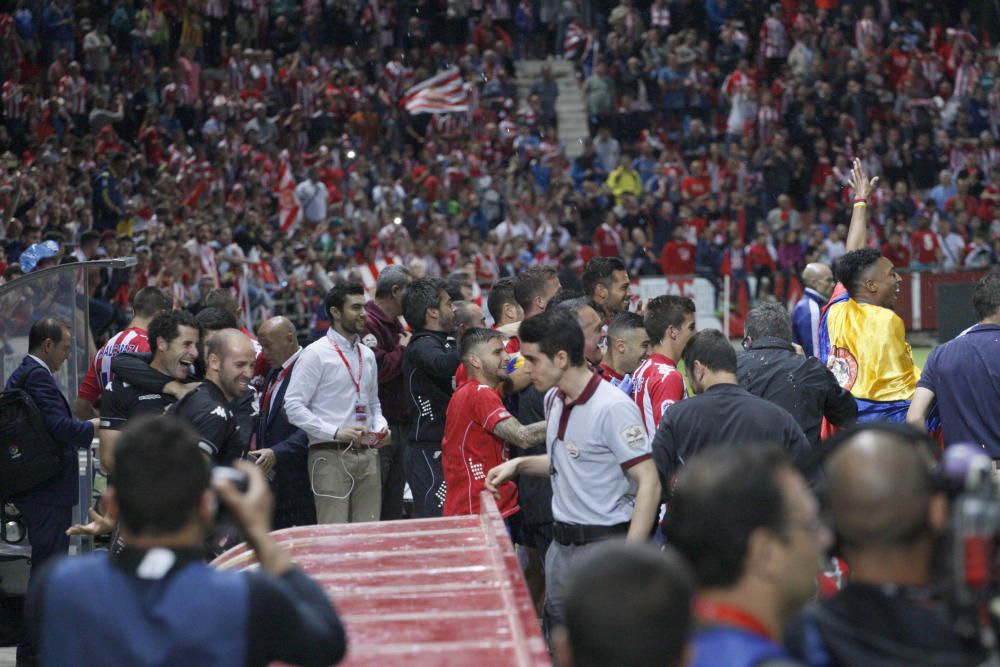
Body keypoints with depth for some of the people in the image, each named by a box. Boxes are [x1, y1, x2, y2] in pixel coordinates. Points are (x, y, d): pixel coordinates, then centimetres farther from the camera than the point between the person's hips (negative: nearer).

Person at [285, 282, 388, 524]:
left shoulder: (367, 355, 16)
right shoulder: (316, 354, -4)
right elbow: (294, 406, -10)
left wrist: (380, 427, 6)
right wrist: (336, 432, -17)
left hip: (367, 455, 6)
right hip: (331, 456, -6)